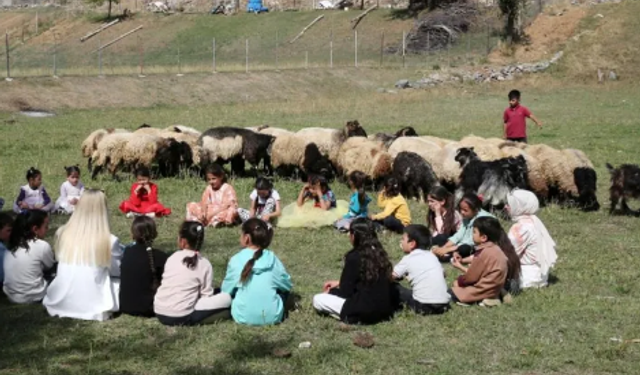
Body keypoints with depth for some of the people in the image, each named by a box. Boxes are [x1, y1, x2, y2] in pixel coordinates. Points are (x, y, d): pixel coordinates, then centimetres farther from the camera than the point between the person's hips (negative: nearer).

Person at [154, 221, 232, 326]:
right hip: (181, 317, -5)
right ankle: (191, 320, 0)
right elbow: (206, 295, -1)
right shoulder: (204, 264, -3)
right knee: (226, 298, 3)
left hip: (160, 313, 5)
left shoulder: (172, 258, 8)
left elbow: (166, 284, 13)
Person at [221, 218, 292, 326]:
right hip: (273, 317, 3)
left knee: (219, 293, 23)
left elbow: (226, 291, 1)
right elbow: (288, 285, 7)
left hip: (244, 317, -2)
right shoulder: (272, 258, -5)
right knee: (283, 288, 28)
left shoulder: (236, 260, -10)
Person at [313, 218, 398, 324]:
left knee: (317, 299, 1)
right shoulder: (379, 252, 6)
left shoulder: (354, 257, -15)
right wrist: (339, 283, 27)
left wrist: (330, 292, 13)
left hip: (365, 312, -8)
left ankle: (352, 316, -3)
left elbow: (346, 292, -8)